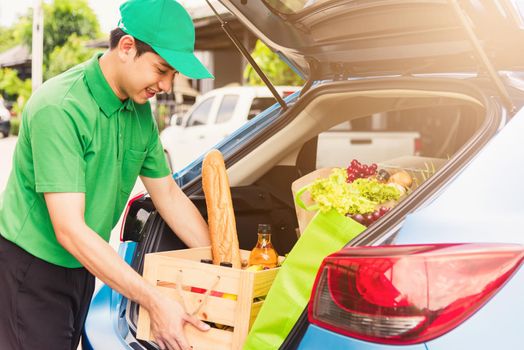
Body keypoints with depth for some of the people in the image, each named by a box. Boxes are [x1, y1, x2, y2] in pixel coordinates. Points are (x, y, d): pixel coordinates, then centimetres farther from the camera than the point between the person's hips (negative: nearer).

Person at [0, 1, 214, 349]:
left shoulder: (141, 113, -3)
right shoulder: (59, 108, -27)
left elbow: (169, 195, 7)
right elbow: (69, 230, -31)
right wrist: (154, 301, -32)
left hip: (82, 266, 7)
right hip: (30, 267, -7)